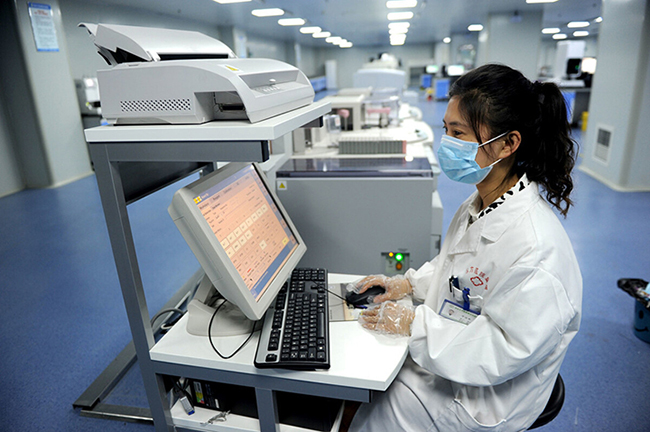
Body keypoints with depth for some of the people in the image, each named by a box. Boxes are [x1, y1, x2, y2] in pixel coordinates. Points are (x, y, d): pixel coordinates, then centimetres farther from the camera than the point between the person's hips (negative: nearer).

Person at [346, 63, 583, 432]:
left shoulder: (535, 248, -34)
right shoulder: (481, 204, -4)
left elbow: (503, 353, -30)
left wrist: (413, 325, -25)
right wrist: (408, 283, 0)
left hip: (481, 401, -7)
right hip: (447, 357, 8)